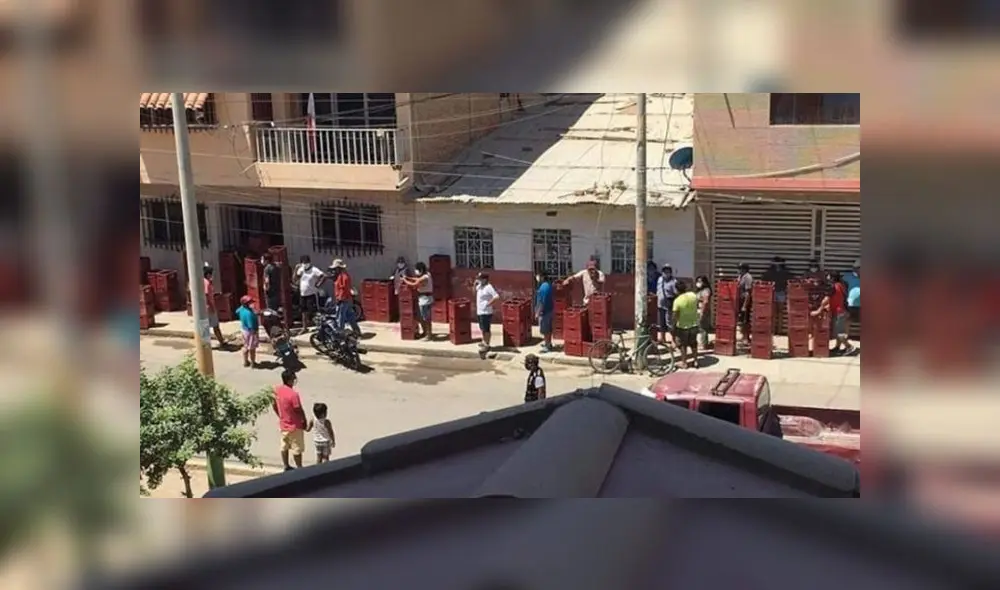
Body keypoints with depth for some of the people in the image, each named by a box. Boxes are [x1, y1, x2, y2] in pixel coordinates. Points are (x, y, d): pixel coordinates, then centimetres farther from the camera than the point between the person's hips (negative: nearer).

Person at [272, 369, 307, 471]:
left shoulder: (277, 390, -7)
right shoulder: (293, 394, -30)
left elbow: (273, 405, 6)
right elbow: (299, 411, -21)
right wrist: (304, 421, -4)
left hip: (283, 424, 7)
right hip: (294, 426, -7)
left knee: (284, 446, 21)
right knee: (297, 449, 8)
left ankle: (286, 467, 35)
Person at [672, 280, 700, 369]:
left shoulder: (677, 300, -22)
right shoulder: (693, 295, -10)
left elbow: (675, 316, -18)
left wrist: (674, 327, -6)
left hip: (682, 326, -4)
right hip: (694, 324, 4)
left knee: (682, 345, 13)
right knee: (693, 344, 21)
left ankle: (684, 363, 17)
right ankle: (695, 361, 27)